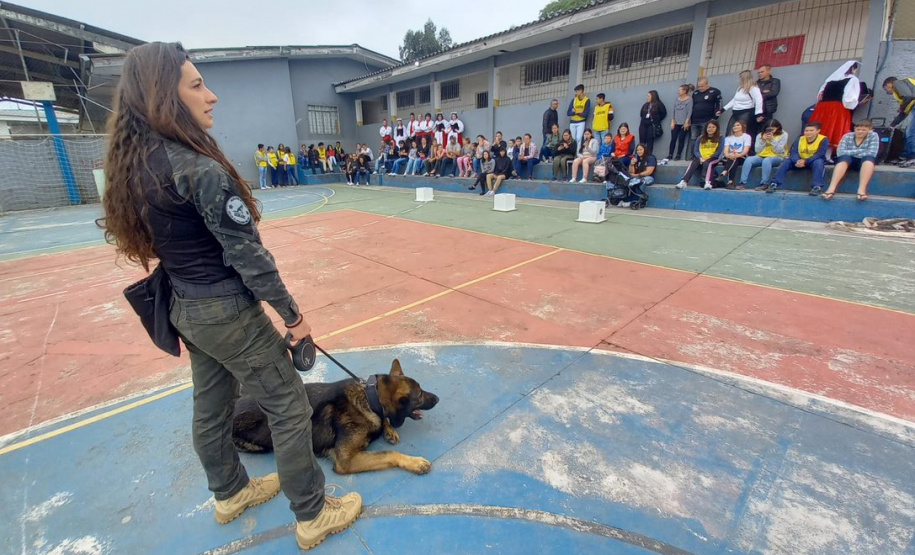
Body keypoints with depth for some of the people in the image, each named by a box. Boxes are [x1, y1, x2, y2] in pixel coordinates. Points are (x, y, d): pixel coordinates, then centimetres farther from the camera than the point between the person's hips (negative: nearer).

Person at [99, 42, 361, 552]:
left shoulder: (133, 165, 3)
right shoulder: (200, 169, -24)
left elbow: (174, 242, 10)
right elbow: (248, 255, -23)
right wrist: (293, 315, -13)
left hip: (185, 308, 9)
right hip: (228, 312, -9)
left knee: (211, 405, 23)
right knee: (290, 408, 5)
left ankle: (231, 492, 47)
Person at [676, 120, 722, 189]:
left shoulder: (719, 138, 6)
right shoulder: (701, 138, 14)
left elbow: (719, 152, -4)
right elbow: (696, 151, 6)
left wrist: (706, 159, -15)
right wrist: (700, 158, -14)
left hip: (712, 159, -2)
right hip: (700, 158, 2)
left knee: (707, 163, -36)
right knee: (692, 163, -31)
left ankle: (707, 183, -57)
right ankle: (684, 182, -51)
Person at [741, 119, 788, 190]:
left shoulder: (783, 135, 0)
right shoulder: (760, 135, 7)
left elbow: (779, 151, -9)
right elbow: (757, 150, 0)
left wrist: (772, 140, -15)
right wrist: (763, 140, -13)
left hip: (777, 158, -3)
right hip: (762, 156, 3)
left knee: (766, 161, -38)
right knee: (749, 159, -27)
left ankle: (764, 184, -32)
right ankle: (743, 183, -32)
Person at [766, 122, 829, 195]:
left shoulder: (823, 140, -13)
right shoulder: (800, 139, -3)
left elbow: (820, 155, -24)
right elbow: (793, 152, -15)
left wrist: (805, 161, -39)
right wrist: (797, 161, -37)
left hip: (814, 162, -3)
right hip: (801, 161, 3)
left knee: (818, 162, -36)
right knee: (786, 162, -20)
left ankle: (817, 186, -39)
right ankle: (775, 184, -27)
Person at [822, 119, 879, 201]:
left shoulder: (873, 136, -2)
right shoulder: (847, 136, -1)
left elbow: (872, 154, -14)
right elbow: (840, 152, -16)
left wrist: (850, 152, -12)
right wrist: (860, 151, -16)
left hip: (866, 163, 0)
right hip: (848, 161, 0)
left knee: (868, 157, -33)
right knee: (844, 157, -33)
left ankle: (862, 189, -48)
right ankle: (831, 188, -53)